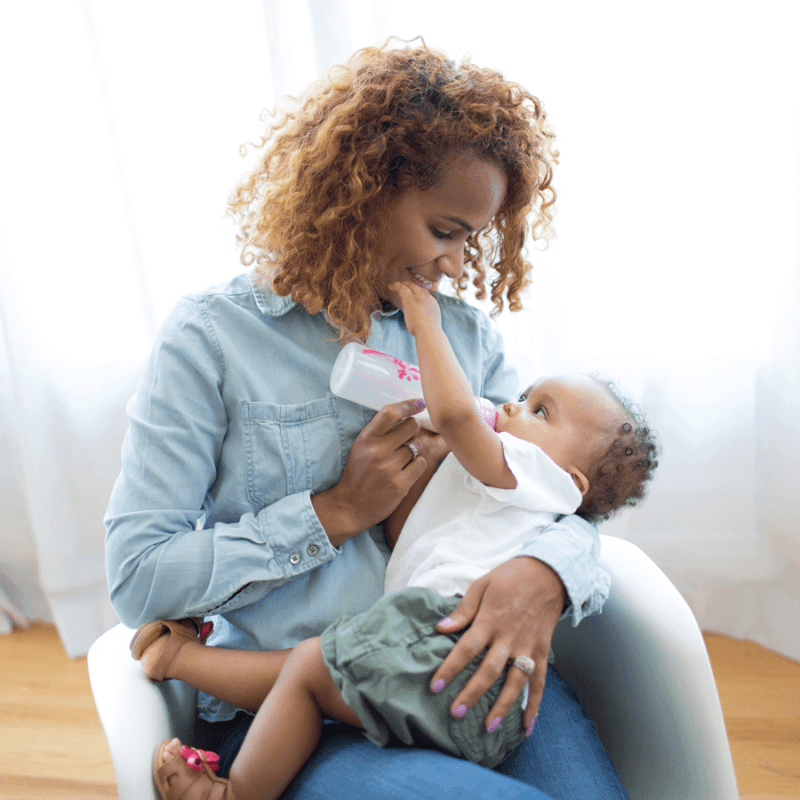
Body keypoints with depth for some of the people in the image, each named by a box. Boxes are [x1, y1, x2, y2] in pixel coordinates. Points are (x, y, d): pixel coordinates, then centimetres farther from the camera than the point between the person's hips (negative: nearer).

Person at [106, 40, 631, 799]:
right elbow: (137, 579, -8)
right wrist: (335, 512, -12)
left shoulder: (464, 332, 8)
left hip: (462, 668, 5)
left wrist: (547, 571, -17)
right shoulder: (210, 337, -5)